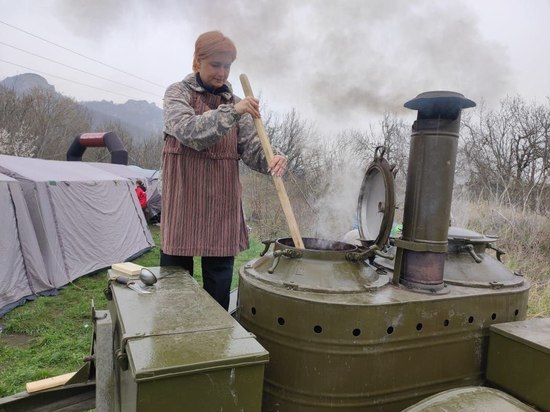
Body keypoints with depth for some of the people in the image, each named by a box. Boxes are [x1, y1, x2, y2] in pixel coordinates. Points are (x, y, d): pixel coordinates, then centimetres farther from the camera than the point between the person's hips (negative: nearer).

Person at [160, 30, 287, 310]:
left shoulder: (235, 103, 11)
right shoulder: (178, 93, 1)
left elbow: (250, 146, 1)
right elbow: (187, 131, -18)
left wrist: (272, 159, -20)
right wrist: (231, 112, -28)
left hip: (222, 202, 3)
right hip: (184, 199, -3)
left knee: (220, 276, 8)